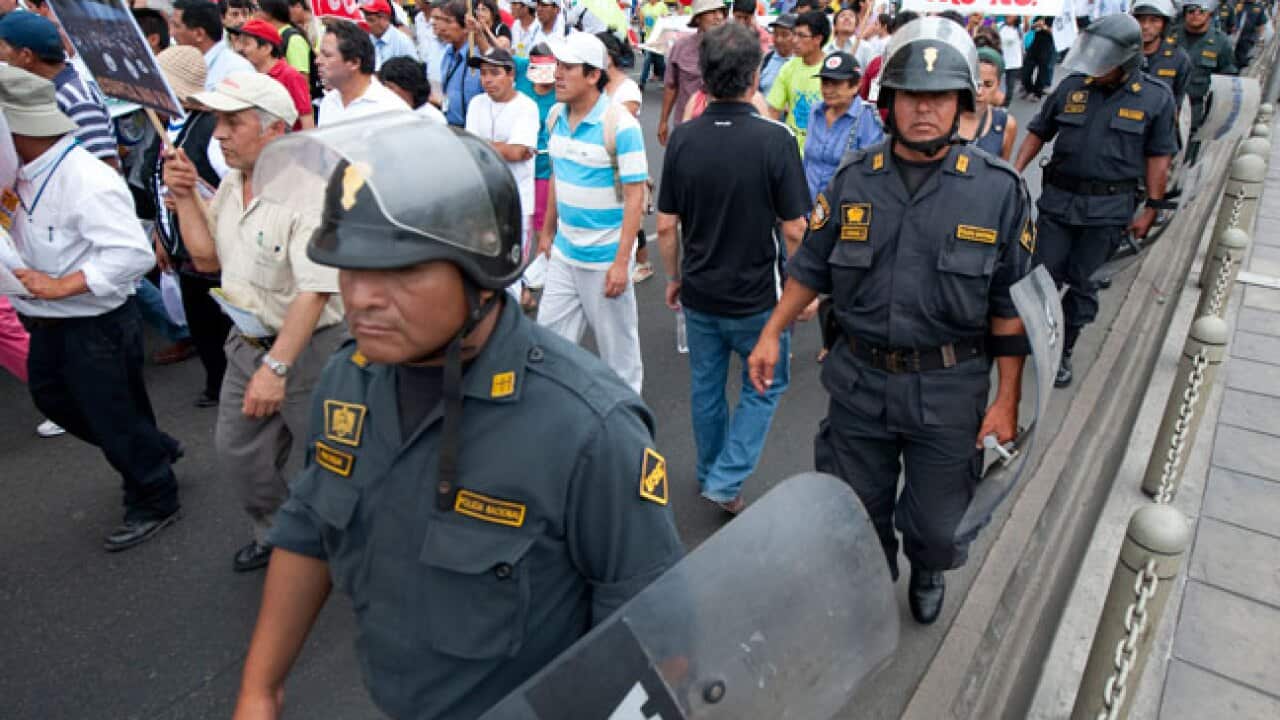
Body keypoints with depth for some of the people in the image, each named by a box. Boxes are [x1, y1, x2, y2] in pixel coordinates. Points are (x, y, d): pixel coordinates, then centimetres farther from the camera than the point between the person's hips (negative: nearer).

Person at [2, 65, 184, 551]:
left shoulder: (86, 180, -26)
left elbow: (134, 254, -33)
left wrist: (61, 286, -29)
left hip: (95, 325, -10)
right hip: (50, 323, 10)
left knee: (113, 420, 6)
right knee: (52, 398, 26)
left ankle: (153, 503, 29)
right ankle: (155, 449, 42)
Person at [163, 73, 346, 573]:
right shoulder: (231, 183, 4)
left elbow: (314, 291, -30)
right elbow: (208, 259, 10)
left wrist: (276, 366, -33)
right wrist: (184, 196, -2)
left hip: (306, 350, -8)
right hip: (247, 341, 9)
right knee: (236, 451, 20)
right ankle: (276, 536, 42)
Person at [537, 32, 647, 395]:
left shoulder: (620, 125, -17)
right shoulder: (556, 116, 3)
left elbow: (635, 197, -17)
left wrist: (621, 262, -19)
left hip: (604, 258, -6)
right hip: (563, 253, 6)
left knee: (617, 344, 9)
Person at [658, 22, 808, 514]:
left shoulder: (683, 138, -7)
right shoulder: (773, 139, -17)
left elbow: (666, 225, -2)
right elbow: (795, 230, -13)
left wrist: (674, 277, 13)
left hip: (699, 294, 4)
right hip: (756, 296, -3)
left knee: (706, 386, 20)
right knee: (764, 387, 17)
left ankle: (709, 472, 39)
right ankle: (726, 481, 11)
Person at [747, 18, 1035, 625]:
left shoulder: (998, 190, -7)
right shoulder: (853, 180, -1)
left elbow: (1011, 306, -4)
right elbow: (811, 266, 7)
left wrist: (1007, 399, -6)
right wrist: (771, 334, 3)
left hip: (949, 391, -1)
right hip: (859, 382, 2)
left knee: (937, 522, 14)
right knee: (857, 514, 17)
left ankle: (929, 573, 50)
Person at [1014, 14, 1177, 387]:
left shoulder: (1156, 98, -3)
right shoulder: (1071, 86, 0)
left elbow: (1159, 156, 1)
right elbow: (1038, 132, 9)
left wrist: (1152, 208, -1)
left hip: (1109, 206, -1)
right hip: (1058, 198, 1)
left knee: (1082, 283, 7)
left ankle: (1063, 351, 21)